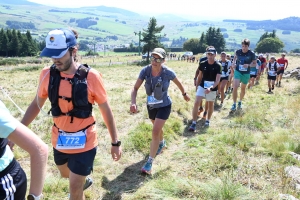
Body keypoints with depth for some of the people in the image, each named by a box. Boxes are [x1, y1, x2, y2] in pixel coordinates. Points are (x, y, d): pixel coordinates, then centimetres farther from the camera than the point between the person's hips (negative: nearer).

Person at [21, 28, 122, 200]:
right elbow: (36, 105, 5)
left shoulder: (91, 76, -19)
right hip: (59, 142, 5)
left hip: (84, 143, -5)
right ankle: (85, 180, 63)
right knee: (66, 175, 30)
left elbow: (106, 111, -10)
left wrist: (115, 142, -5)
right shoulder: (47, 74, -9)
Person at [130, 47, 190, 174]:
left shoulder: (168, 72, -23)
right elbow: (135, 88, -18)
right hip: (151, 106, 4)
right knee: (157, 128, 26)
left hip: (164, 106, -4)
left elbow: (178, 83, -3)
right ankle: (162, 143, 59)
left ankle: (150, 162, 2)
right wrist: (133, 102, -36)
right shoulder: (145, 71, -19)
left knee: (155, 132, -12)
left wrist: (184, 94, 13)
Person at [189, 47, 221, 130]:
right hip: (202, 86, 1)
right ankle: (194, 123, -8)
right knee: (196, 103, -13)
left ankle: (207, 120, 38)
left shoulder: (218, 66, -14)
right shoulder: (203, 64, -6)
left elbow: (217, 80, -20)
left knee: (210, 105, 15)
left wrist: (211, 88, -34)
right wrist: (197, 86, 10)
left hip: (212, 88, -1)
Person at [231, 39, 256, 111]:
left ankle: (240, 102, 38)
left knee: (243, 89, 16)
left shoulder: (251, 54, -11)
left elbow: (255, 64, -2)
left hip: (246, 73, 1)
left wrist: (248, 65, -22)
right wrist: (234, 63, -6)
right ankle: (234, 104, -6)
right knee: (235, 88, -17)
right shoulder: (237, 52, -7)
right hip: (238, 71, 0)